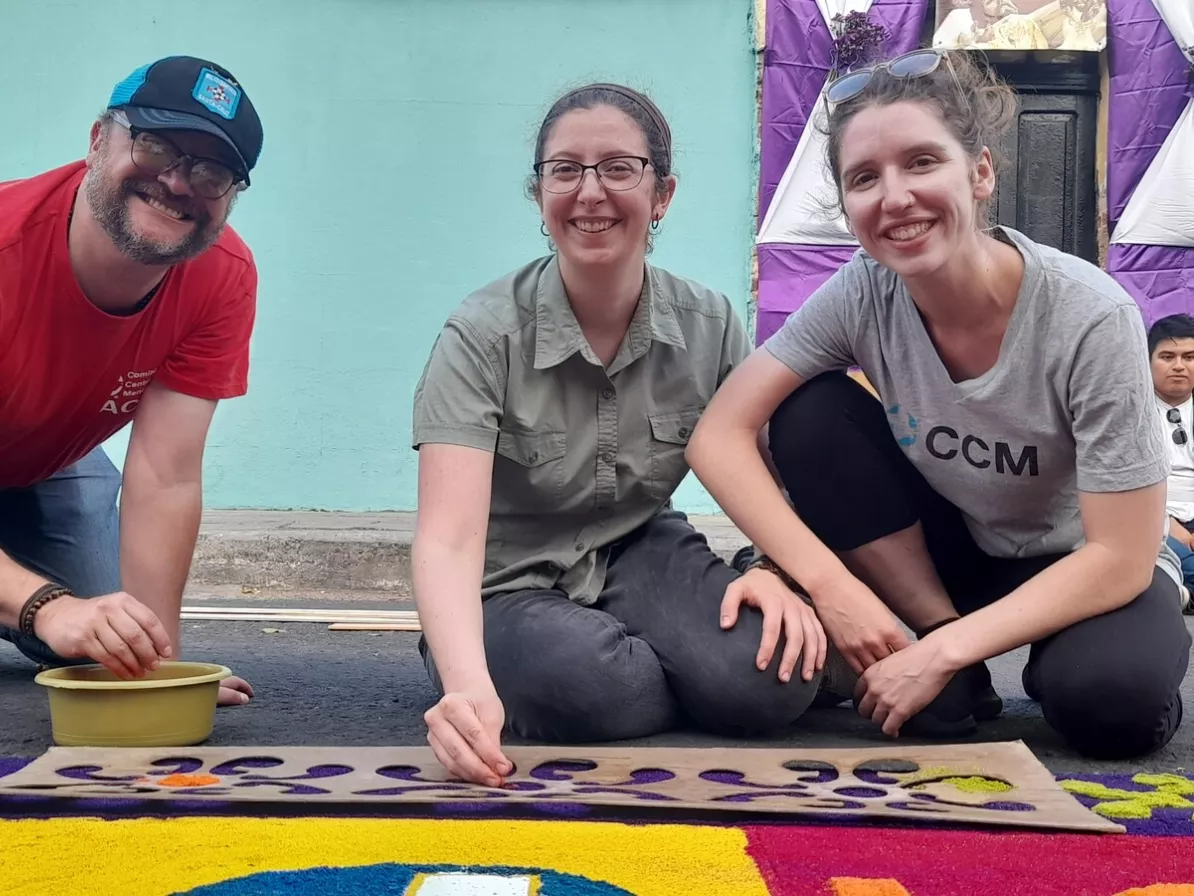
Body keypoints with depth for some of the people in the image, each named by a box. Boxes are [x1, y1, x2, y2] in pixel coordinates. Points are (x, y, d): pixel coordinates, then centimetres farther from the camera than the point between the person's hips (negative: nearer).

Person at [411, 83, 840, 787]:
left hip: (644, 556, 2)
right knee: (608, 688, -34)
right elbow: (448, 539, -29)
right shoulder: (483, 336, -19)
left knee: (773, 676, -27)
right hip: (511, 589, -2)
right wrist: (469, 686, -48)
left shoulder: (709, 326, -7)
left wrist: (776, 572, -28)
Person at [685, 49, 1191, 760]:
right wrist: (832, 586, -30)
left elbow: (1119, 556, -25)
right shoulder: (863, 294, -19)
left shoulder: (1092, 318, -28)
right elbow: (721, 434, -20)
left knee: (1109, 698, -37)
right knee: (810, 414, -21)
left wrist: (942, 653, -30)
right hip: (953, 554, 4)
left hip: (1083, 568, -3)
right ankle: (950, 651, -11)